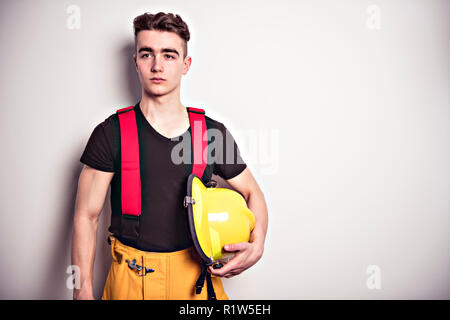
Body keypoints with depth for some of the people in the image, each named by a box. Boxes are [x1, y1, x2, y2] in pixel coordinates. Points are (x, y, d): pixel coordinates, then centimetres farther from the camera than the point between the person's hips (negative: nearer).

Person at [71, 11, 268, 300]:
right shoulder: (111, 133, -7)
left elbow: (253, 193, 7)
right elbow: (86, 216, -6)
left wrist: (256, 246, -9)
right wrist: (83, 291, -11)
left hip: (198, 275, 2)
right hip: (131, 277, -1)